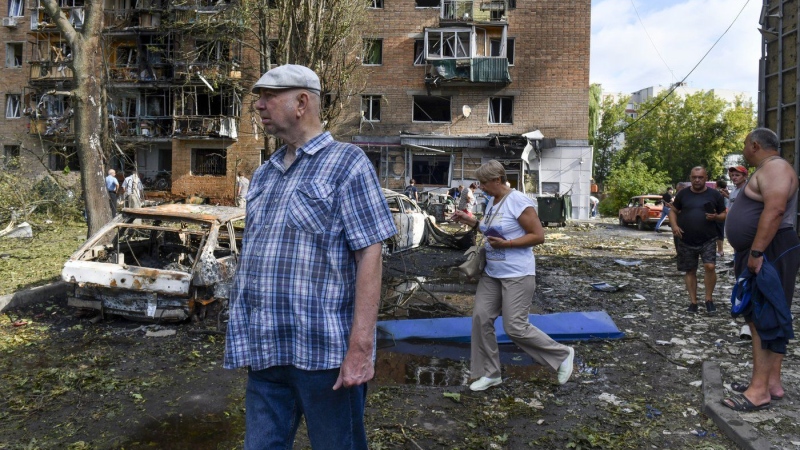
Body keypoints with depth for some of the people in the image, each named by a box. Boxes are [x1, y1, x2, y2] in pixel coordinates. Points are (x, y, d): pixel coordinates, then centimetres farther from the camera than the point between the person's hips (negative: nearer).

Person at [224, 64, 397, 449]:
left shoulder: (347, 163, -6)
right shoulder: (263, 175, 14)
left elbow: (369, 256, -13)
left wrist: (361, 348, -18)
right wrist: (245, 338, 15)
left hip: (324, 353, -6)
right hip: (266, 352, 6)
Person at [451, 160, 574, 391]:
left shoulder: (518, 201, -16)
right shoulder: (493, 201, 10)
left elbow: (538, 236, -17)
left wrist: (505, 244, -22)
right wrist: (471, 221, 9)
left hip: (517, 275, -9)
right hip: (491, 273, 9)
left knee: (515, 327, -7)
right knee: (481, 318, 2)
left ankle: (562, 355, 15)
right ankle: (490, 373, 16)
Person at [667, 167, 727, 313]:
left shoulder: (714, 195, 3)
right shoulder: (683, 194, 5)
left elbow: (724, 215, 10)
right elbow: (673, 211, 12)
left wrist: (716, 217, -14)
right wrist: (674, 226, -6)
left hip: (708, 240, -1)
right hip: (686, 241, 2)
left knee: (710, 267, -17)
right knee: (689, 271, 7)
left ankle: (709, 298, 2)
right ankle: (693, 302, 18)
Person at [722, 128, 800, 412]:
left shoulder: (774, 167, -13)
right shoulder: (765, 171, 22)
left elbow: (775, 210, -26)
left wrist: (756, 252, -29)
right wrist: (749, 254, 24)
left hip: (770, 253, -11)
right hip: (760, 253, 11)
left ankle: (760, 390, -10)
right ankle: (771, 382, 17)